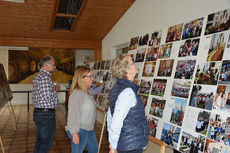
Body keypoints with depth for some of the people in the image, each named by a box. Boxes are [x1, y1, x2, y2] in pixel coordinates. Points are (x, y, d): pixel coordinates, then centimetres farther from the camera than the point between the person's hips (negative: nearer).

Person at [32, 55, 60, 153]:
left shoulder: (38, 76, 16)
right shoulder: (44, 77, -18)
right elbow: (48, 97, -24)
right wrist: (55, 89, -7)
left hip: (39, 112, 10)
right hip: (46, 114, -10)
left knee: (40, 141, 20)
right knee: (46, 143, 1)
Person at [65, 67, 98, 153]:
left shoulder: (87, 92, 7)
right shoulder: (77, 94, -24)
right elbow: (73, 114, -29)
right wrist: (74, 133, -31)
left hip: (89, 129, 10)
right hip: (79, 130, -10)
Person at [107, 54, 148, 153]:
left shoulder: (117, 88, 6)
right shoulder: (128, 92, -23)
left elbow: (110, 116, 13)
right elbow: (116, 123, -26)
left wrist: (112, 142, 18)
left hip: (122, 144, 9)